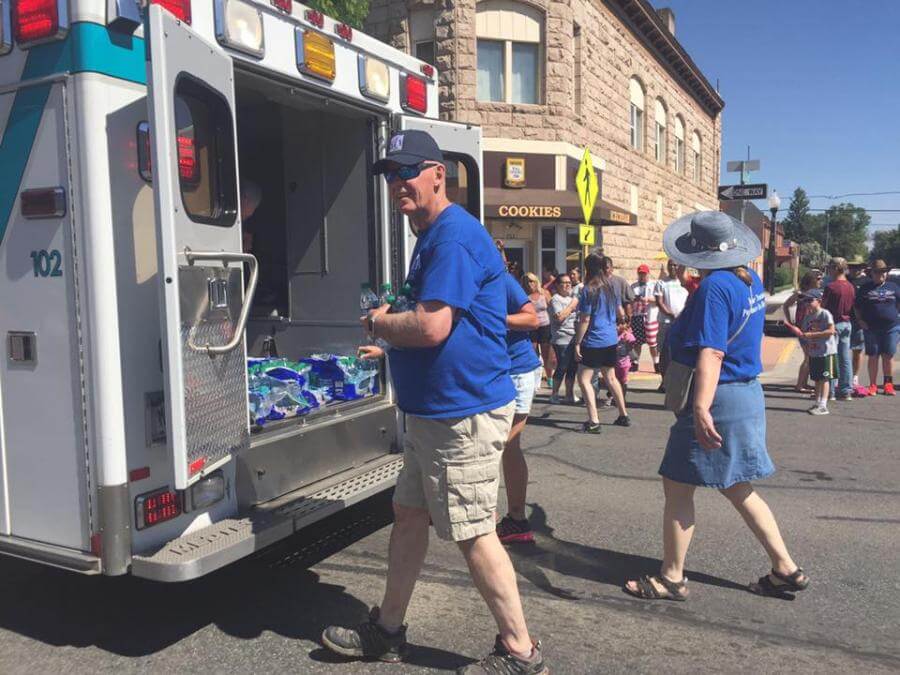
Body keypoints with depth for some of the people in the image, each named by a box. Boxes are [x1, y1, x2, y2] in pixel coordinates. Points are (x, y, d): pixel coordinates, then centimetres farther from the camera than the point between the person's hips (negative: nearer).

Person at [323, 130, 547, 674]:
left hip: (463, 414, -11)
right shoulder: (432, 236, 16)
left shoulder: (453, 236, -18)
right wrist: (390, 325, 5)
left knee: (474, 534, 0)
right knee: (409, 515, 18)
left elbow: (432, 327, -26)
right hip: (433, 410, 11)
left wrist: (377, 323, -9)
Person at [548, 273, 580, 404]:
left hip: (574, 339, 8)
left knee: (573, 368, 9)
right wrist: (572, 305, -13)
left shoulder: (572, 297, 18)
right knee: (562, 367, -5)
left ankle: (569, 394, 17)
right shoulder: (555, 299, -8)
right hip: (562, 340, -8)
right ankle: (554, 394, 5)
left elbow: (577, 314, 28)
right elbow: (559, 317, -21)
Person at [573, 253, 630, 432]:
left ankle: (594, 421, -11)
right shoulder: (611, 288, 7)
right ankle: (624, 415, 27)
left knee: (584, 379, -3)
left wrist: (577, 343, -11)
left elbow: (584, 320, -15)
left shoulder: (589, 290, -13)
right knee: (610, 377, 20)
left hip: (593, 342, -7)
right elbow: (621, 314, 14)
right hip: (611, 340, 7)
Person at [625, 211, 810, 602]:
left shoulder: (714, 287, -18)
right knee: (739, 490, 19)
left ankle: (672, 578, 12)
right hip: (748, 394, 10)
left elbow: (712, 352, -28)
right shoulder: (751, 280, 9)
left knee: (677, 488, 2)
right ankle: (785, 569, 23)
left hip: (719, 398, -10)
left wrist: (701, 408, -33)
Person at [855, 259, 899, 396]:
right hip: (871, 328, -1)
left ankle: (888, 384, 17)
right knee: (873, 357, 3)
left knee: (888, 357, 4)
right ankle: (873, 385, 9)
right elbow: (857, 306, 9)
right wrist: (860, 320, -3)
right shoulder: (865, 288, 6)